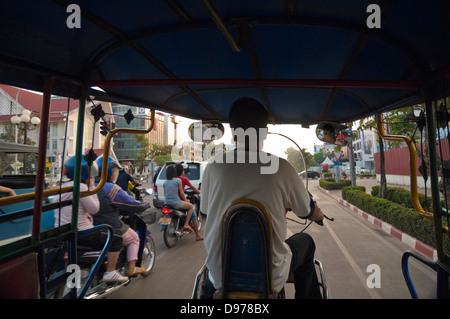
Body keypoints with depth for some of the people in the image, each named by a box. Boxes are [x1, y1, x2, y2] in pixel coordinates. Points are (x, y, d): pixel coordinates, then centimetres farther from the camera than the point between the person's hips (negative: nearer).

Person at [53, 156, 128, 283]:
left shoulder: (63, 187, 12)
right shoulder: (81, 187, -18)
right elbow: (94, 209, -14)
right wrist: (92, 188, -9)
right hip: (79, 235, -10)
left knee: (98, 234, 33)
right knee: (116, 240, 0)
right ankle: (110, 273, 4)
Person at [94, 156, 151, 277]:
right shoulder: (112, 189, -21)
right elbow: (133, 205, -16)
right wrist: (145, 204, 3)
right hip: (111, 230, -8)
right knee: (134, 239, 16)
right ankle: (131, 268, 13)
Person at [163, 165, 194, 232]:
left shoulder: (165, 182, 8)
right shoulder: (178, 180, -8)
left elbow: (165, 194, 14)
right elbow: (181, 193, -4)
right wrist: (185, 200, 12)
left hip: (166, 203, 7)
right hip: (176, 203, -7)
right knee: (191, 206, 11)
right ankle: (186, 224, 5)